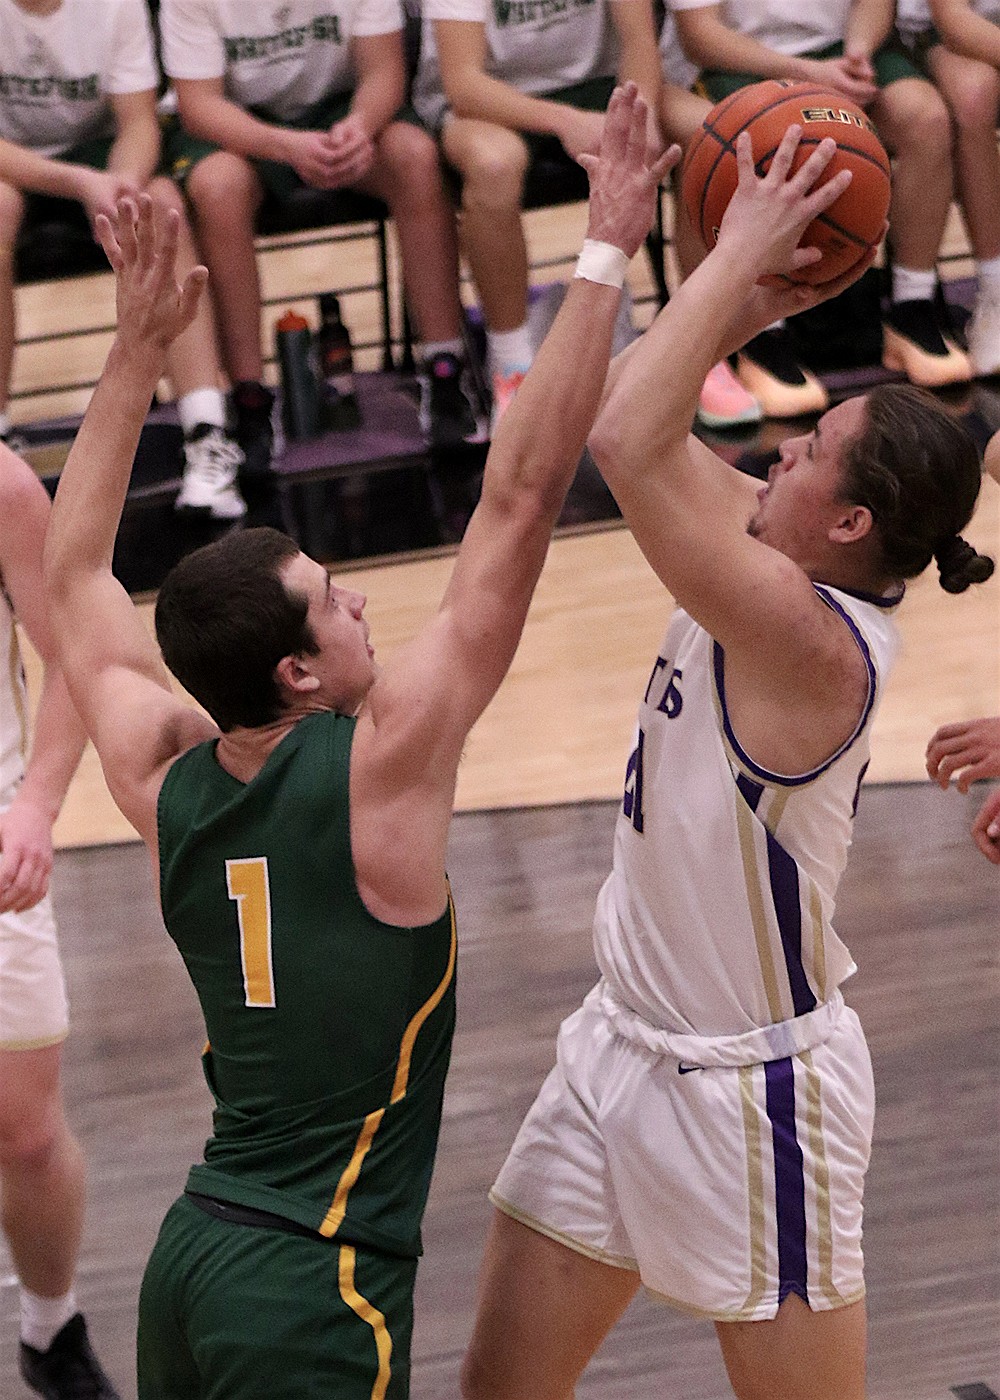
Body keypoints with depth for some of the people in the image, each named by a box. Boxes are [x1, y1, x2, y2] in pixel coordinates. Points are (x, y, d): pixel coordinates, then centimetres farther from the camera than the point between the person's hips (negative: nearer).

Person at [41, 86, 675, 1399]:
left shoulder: (166, 782, 1)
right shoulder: (380, 763, -16)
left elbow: (74, 575, 18)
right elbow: (520, 496, -16)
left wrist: (139, 347, 19)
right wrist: (604, 257, -13)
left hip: (192, 1248, 7)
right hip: (315, 1288, -7)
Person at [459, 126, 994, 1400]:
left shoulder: (812, 638, -26)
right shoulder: (770, 574, -1)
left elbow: (623, 440, -34)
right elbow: (643, 430, 11)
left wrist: (739, 256, -25)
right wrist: (737, 306, -3)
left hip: (749, 1089, -9)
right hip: (625, 1043, 9)